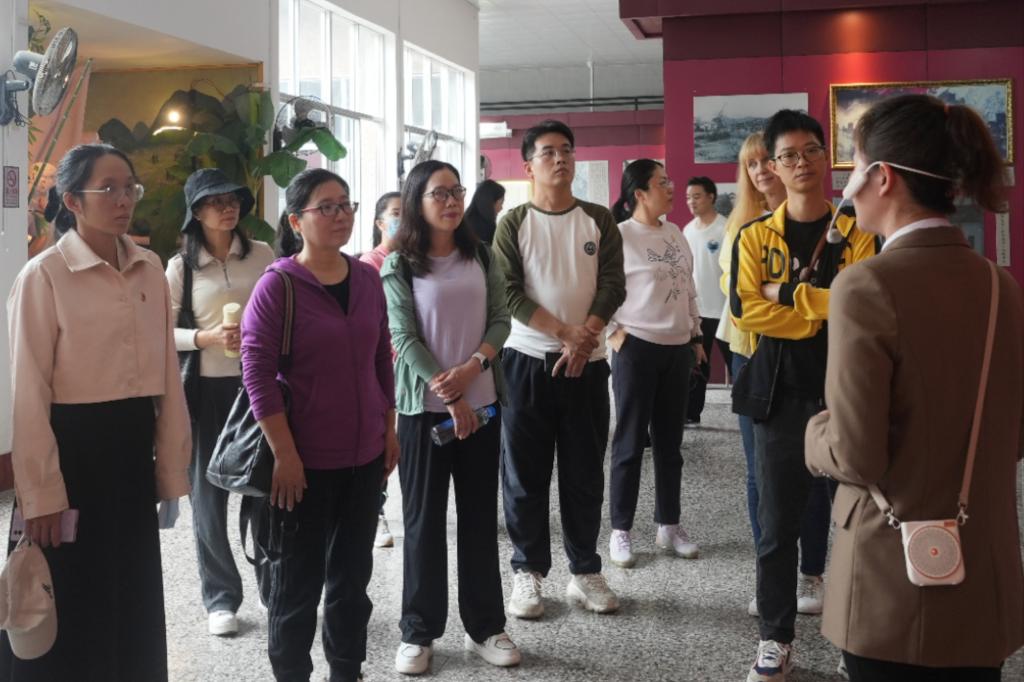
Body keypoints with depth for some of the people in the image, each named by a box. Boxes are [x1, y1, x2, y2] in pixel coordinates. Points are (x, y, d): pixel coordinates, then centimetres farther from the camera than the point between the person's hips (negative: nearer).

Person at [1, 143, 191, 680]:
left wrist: (171, 468, 7)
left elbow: (167, 374, 8)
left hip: (133, 447, 5)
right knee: (70, 611, 7)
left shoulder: (150, 270, 5)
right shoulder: (44, 276, -11)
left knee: (134, 604, 16)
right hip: (73, 449, -5)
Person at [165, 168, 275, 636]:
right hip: (206, 389, 0)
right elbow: (161, 332, -2)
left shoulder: (261, 255, 3)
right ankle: (220, 599, 17)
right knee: (209, 495, 5)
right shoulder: (181, 266, 0)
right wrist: (208, 338, -16)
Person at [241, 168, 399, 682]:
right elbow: (257, 374, -15)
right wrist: (284, 455, -17)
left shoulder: (367, 279, 5)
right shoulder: (276, 286, -12)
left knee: (352, 572, 17)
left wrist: (390, 428, 12)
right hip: (305, 460, -5)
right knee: (299, 579, 8)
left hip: (364, 455, 5)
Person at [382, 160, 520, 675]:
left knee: (481, 515, 9)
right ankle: (418, 632, 15)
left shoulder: (480, 257, 6)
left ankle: (484, 627, 20)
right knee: (423, 519, 4)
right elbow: (404, 339, -10)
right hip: (424, 406, -3)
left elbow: (500, 320, 1)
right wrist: (447, 396, -16)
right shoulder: (399, 267, -4)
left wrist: (471, 368, -16)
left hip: (482, 402, 3)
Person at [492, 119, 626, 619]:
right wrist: (565, 332, -16)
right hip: (527, 362, -2)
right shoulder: (514, 224, 0)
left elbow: (612, 286, -1)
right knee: (525, 473, 3)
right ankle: (528, 573, 15)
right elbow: (509, 294, -8)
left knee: (584, 472, 7)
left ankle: (585, 572, 19)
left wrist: (583, 341, -15)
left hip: (586, 363, 2)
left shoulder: (599, 221, 6)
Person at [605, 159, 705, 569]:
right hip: (637, 348, -6)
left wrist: (696, 337, 15)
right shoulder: (619, 236, -10)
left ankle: (669, 526, 22)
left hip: (677, 349, 6)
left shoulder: (675, 234, 10)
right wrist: (614, 334, -13)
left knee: (670, 442, 12)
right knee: (630, 443, 1)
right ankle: (620, 530, 11)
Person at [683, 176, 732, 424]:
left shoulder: (725, 228, -11)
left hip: (724, 309, -6)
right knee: (695, 365, 12)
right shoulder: (687, 230, 9)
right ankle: (691, 413, 20)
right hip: (696, 309, 6)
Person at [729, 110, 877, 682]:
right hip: (781, 394, 1)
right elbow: (745, 311, -10)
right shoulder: (755, 237, 4)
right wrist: (825, 312, -10)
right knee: (777, 522, 5)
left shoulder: (857, 234, 2)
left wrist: (784, 294, -11)